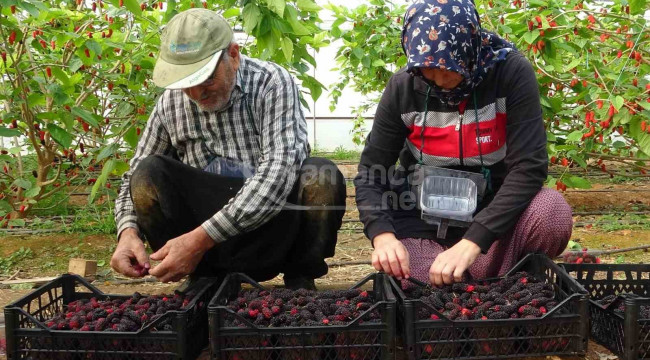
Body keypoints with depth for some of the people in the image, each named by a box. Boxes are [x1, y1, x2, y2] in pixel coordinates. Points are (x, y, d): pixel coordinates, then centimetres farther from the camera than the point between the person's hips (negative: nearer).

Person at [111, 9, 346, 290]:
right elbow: (136, 178, 5)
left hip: (274, 229, -2)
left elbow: (279, 172, -28)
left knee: (321, 177, -29)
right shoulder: (170, 103, -3)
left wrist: (201, 238, -34)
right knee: (148, 172, -18)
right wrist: (128, 231, -18)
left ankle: (300, 282, -7)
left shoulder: (272, 83, -14)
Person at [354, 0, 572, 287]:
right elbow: (371, 173, -6)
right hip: (424, 222, 1)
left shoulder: (511, 73, -16)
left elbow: (528, 167, -23)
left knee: (552, 212, -31)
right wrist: (382, 234, -27)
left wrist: (472, 242, -33)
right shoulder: (402, 88, -11)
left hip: (492, 213, -1)